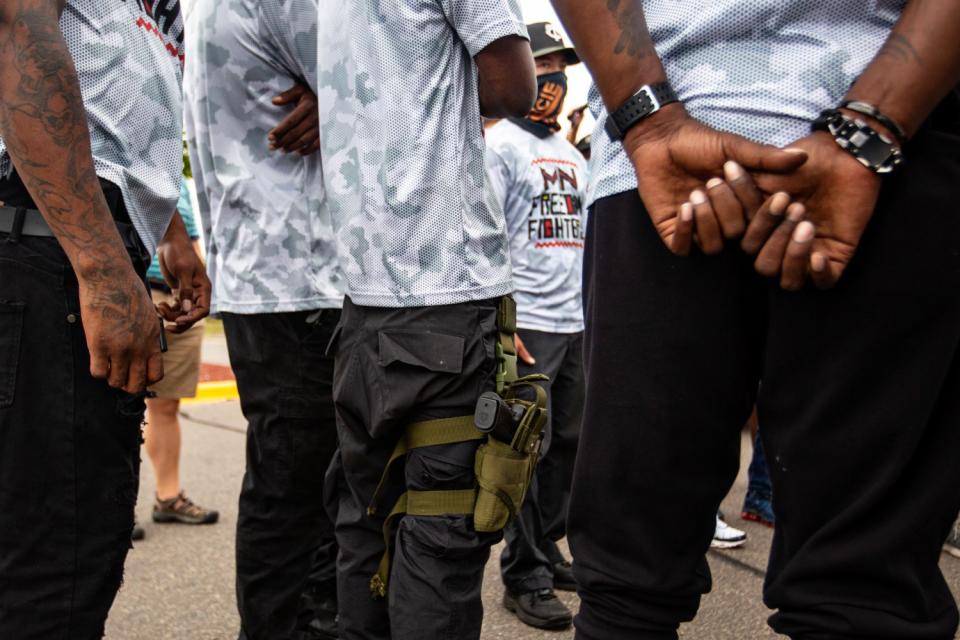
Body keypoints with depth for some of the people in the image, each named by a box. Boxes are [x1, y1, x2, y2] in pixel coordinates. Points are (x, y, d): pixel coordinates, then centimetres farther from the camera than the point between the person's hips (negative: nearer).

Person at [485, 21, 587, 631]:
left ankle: (548, 552, 26)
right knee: (528, 449, -4)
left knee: (568, 443, 12)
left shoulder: (572, 153, 20)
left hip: (577, 323, 7)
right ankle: (525, 577, 7)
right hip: (528, 323, -7)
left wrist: (596, 313, 16)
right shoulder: (501, 144, -3)